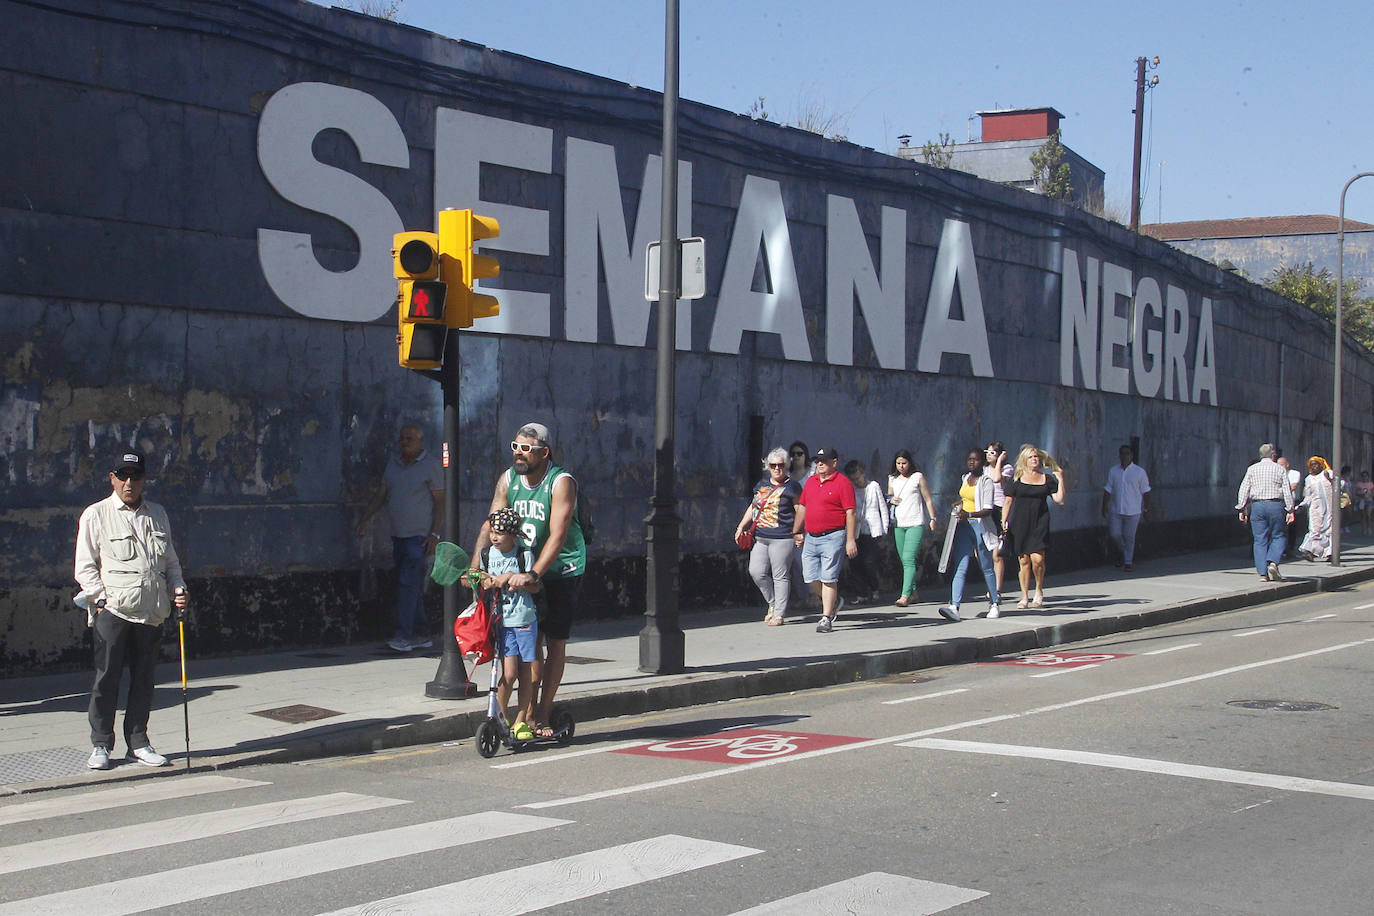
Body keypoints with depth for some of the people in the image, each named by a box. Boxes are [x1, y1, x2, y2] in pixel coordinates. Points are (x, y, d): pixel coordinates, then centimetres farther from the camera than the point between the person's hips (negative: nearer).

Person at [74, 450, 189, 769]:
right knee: (107, 678, -3)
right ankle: (100, 745, 6)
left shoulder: (157, 515, 16)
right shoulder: (95, 515, 2)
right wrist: (102, 599, -10)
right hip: (112, 611, -4)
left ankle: (138, 743, 15)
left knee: (144, 679, 6)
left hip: (151, 612, 4)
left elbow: (170, 561, 22)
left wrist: (178, 589, 6)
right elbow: (85, 567, 1)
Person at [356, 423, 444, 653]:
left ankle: (403, 636, -16)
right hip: (398, 534, 7)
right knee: (410, 586, 8)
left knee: (408, 583, -14)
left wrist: (435, 534, -14)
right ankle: (421, 635, 15)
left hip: (419, 535, -7)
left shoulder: (431, 465, -5)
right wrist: (364, 520, 6)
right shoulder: (393, 463, 13)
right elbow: (380, 494, 16)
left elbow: (440, 501, -7)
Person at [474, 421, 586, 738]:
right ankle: (528, 711, 7)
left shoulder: (561, 483, -19)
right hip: (524, 569, 4)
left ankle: (543, 714, 8)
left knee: (555, 642, 0)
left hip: (563, 570, -4)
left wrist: (533, 574, -38)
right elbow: (491, 525, -5)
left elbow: (557, 537, -27)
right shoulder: (508, 479, -3)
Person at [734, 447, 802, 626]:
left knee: (780, 576, -3)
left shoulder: (791, 486, -2)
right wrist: (741, 526, 17)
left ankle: (779, 614, 4)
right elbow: (753, 506, 24)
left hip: (782, 538, -6)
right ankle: (772, 603, 20)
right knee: (756, 572, -1)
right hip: (760, 537, 6)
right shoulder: (762, 483, 17)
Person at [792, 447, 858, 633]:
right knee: (810, 577, 6)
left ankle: (826, 618, -1)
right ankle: (834, 603, 29)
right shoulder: (810, 481, 14)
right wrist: (796, 532, 20)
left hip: (833, 537, -7)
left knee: (828, 579, -7)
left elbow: (850, 513, -9)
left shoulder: (842, 482, -6)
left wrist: (850, 540, -14)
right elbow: (802, 507, 22)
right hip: (811, 537, 7)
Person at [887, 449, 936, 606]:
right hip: (898, 524, 6)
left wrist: (932, 519, -3)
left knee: (909, 559, -16)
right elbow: (889, 496, 25)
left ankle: (905, 595, -23)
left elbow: (928, 499, 2)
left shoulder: (918, 477, 1)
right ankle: (913, 593, 17)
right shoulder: (892, 479, 14)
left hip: (915, 524, -6)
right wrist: (891, 499, 1)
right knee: (904, 561, 7)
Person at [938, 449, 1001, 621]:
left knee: (986, 568, 9)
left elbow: (988, 510, -17)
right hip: (963, 526, 5)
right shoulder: (965, 478, 13)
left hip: (980, 526, -5)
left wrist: (969, 514, -30)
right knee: (960, 568, -8)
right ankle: (954, 607, -20)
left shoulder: (986, 481, -9)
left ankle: (995, 603, 29)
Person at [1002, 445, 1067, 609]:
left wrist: (1060, 479, 0)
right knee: (1023, 560, 0)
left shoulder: (1047, 479, 10)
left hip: (1039, 523, 0)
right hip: (1019, 523, 0)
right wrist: (1004, 522, 1)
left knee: (1037, 558, -14)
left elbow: (1060, 500, 3)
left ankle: (1039, 591, 9)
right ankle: (1025, 597, 9)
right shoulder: (1016, 478, 7)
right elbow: (1008, 501, 8)